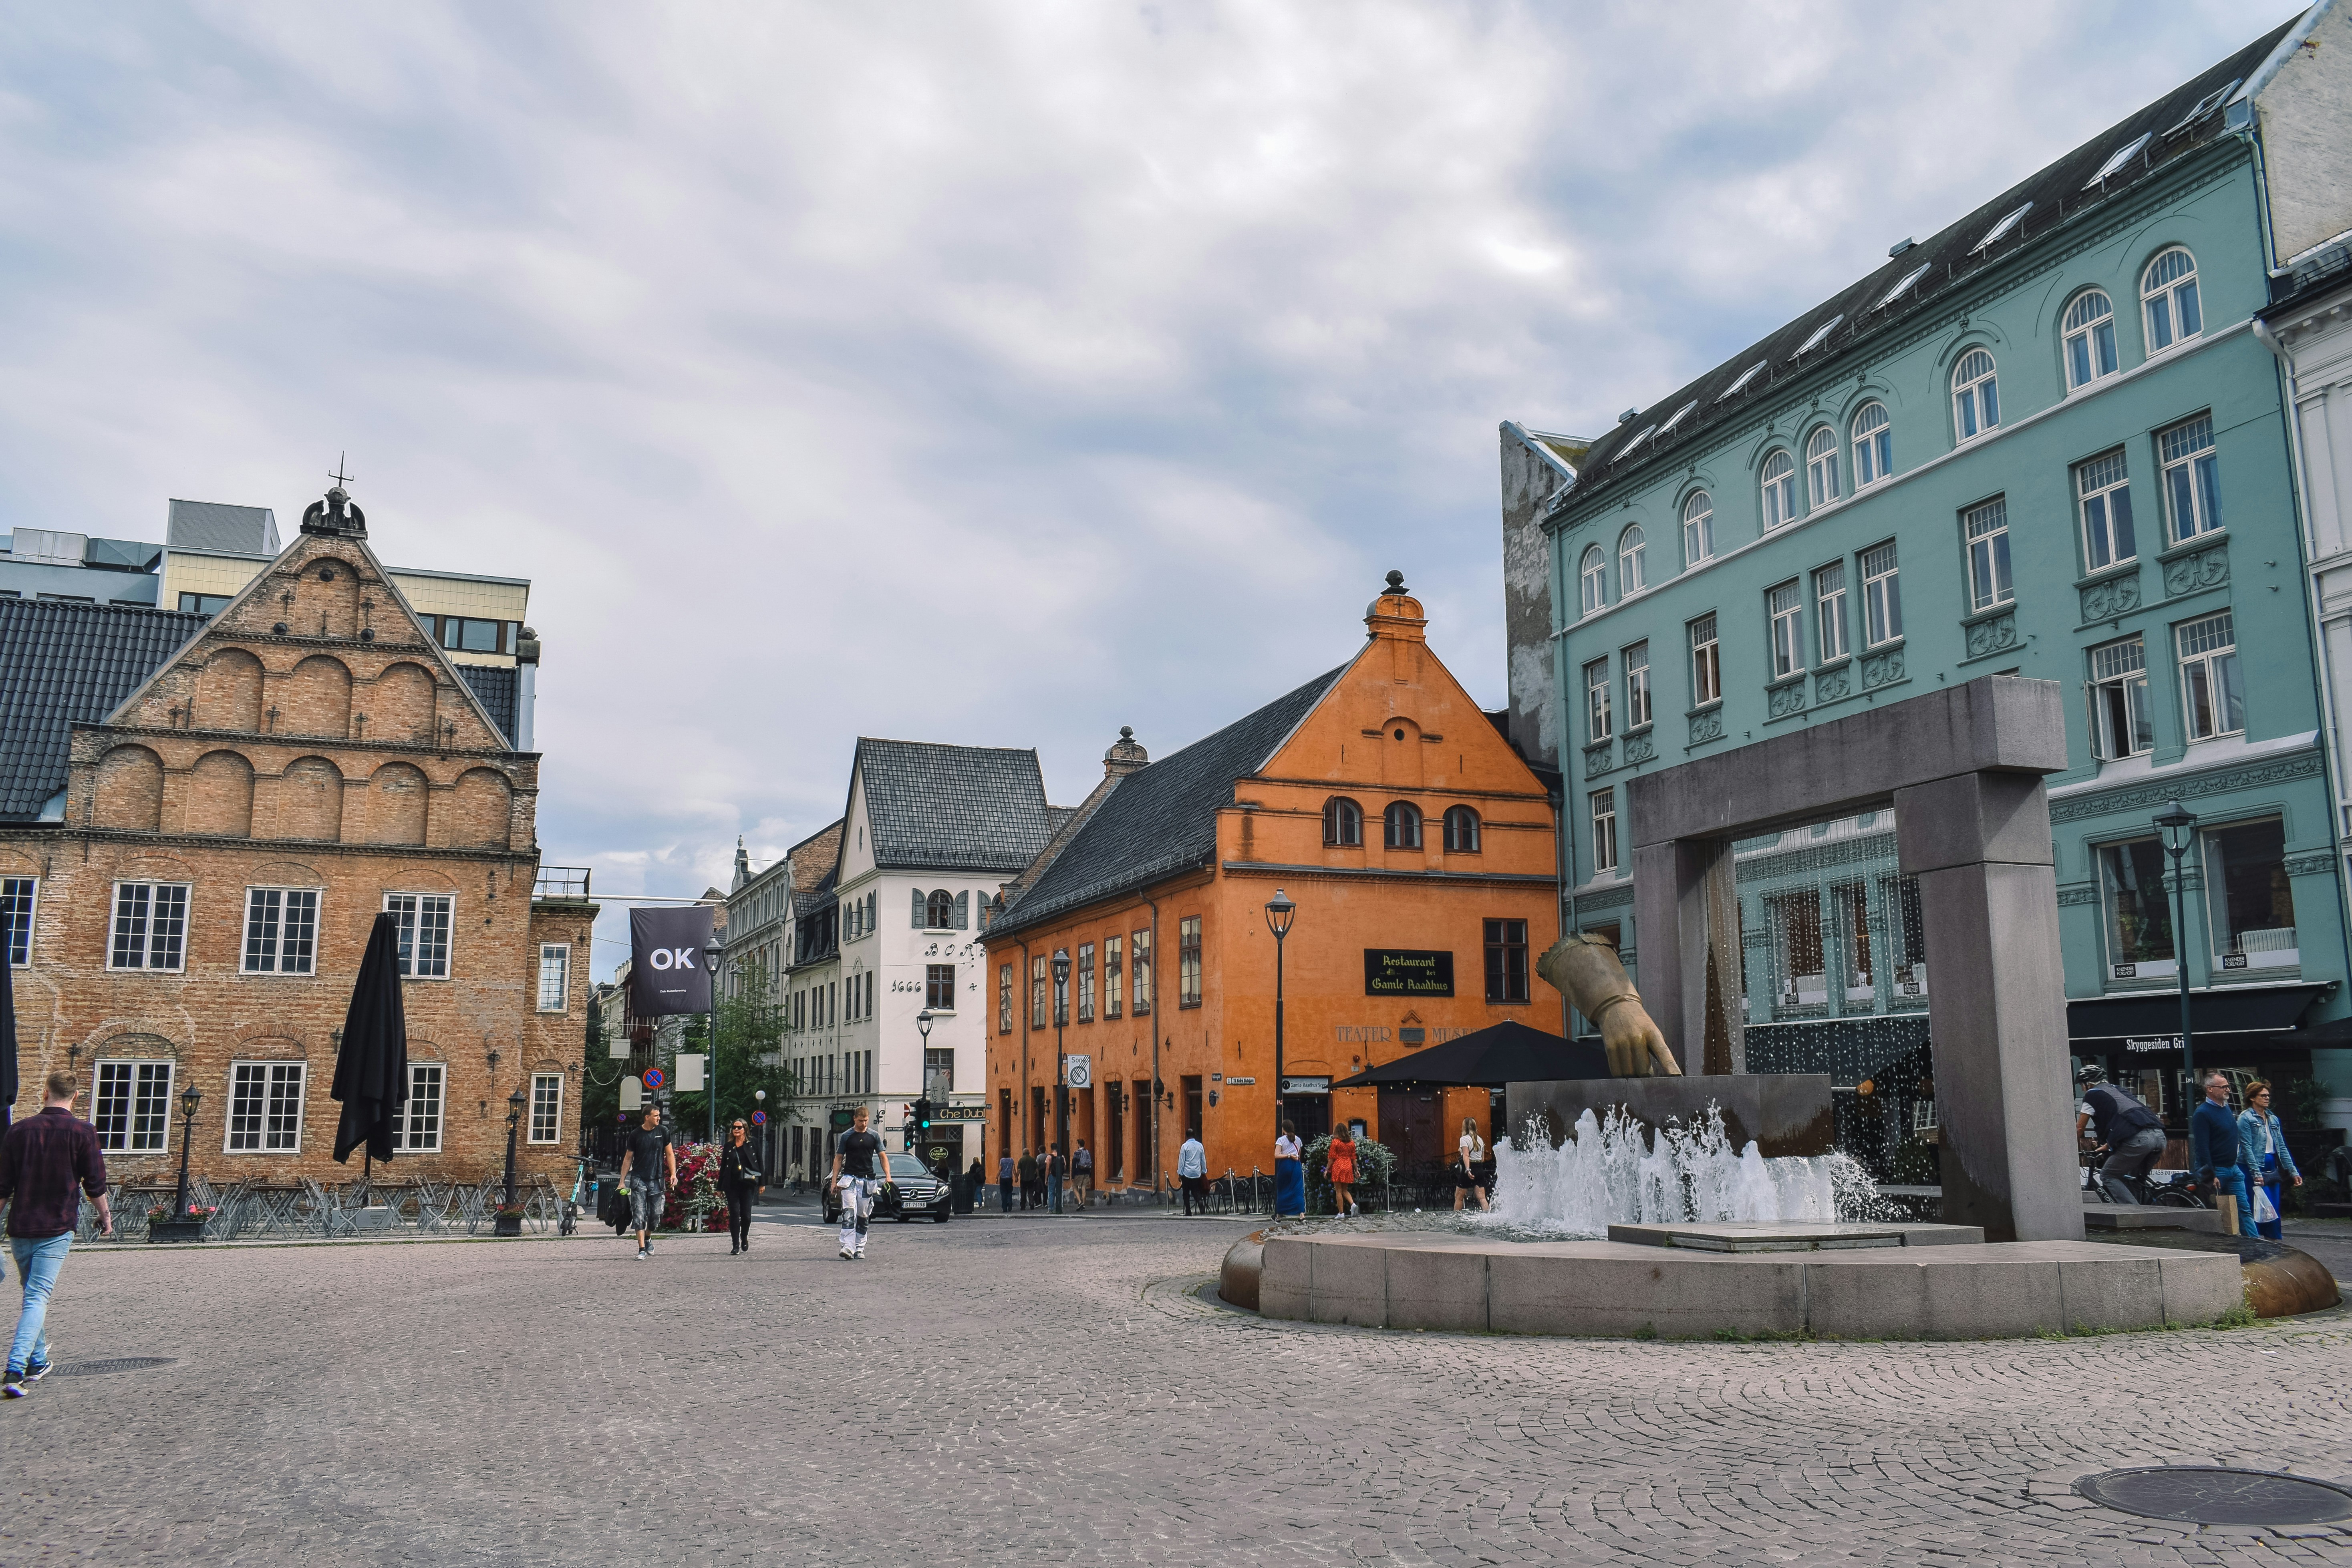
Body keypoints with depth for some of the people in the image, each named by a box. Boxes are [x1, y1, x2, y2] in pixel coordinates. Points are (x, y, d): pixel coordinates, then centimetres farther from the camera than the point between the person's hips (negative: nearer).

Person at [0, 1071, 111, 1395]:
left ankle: (38, 1364, 28)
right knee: (38, 1298, -5)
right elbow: (95, 1182, -2)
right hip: (57, 1229, -4)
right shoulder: (82, 1132, -6)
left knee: (34, 1295, 19)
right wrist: (105, 1215, 12)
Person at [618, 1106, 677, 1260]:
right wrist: (622, 1181, 3)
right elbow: (628, 1159, 6)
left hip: (657, 1180, 1)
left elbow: (670, 1154, 8)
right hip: (639, 1180, -1)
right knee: (639, 1215, -9)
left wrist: (674, 1174, -3)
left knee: (656, 1215, 3)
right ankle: (642, 1249, -7)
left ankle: (648, 1238, 32)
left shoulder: (663, 1132, 3)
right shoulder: (636, 1135, 0)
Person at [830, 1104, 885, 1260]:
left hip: (868, 1181, 2)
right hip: (849, 1179, -2)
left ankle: (860, 1249, 16)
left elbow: (882, 1156, 9)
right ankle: (848, 1247, -24)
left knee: (863, 1216, 7)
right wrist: (834, 1181, -1)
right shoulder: (846, 1137, 3)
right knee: (849, 1213, -16)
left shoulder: (874, 1136, 7)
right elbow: (838, 1159, 6)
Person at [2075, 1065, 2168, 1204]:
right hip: (2159, 1136, 7)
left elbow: (2078, 1129, 13)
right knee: (2136, 1181, 24)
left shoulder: (2092, 1095, 12)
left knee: (2108, 1176, 6)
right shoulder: (2119, 1089, 32)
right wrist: (2107, 1146, 51)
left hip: (2138, 1140, -7)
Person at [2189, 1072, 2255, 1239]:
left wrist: (2235, 1165, 16)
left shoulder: (2226, 1108, 11)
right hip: (2216, 1171, -8)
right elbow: (2202, 1148, -19)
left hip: (2233, 1169, 8)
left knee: (2244, 1210, 4)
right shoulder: (2202, 1113, -15)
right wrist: (2211, 1176, -22)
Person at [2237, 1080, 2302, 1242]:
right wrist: (2256, 1173, -20)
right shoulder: (2246, 1118, -7)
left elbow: (2282, 1147, 15)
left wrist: (2293, 1172, 8)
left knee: (2275, 1211, 6)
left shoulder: (2273, 1119, 15)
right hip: (2253, 1172, -7)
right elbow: (2247, 1148, -13)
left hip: (2272, 1170, 7)